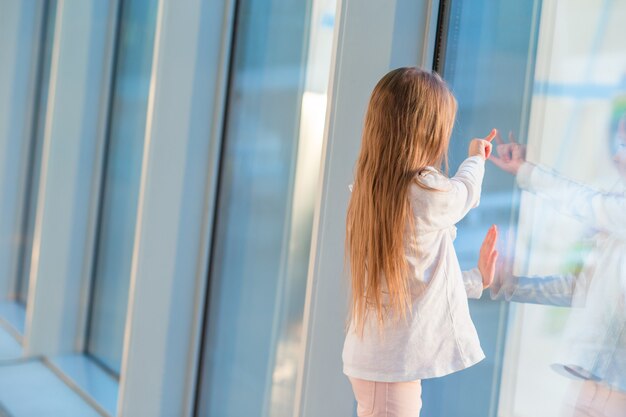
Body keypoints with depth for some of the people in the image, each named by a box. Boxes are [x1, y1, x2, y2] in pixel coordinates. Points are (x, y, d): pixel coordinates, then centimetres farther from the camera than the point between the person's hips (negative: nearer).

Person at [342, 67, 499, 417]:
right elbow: (464, 192, 6)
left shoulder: (371, 191, 5)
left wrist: (476, 281, 24)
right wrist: (476, 158, 26)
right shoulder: (428, 192, -20)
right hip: (394, 362, -8)